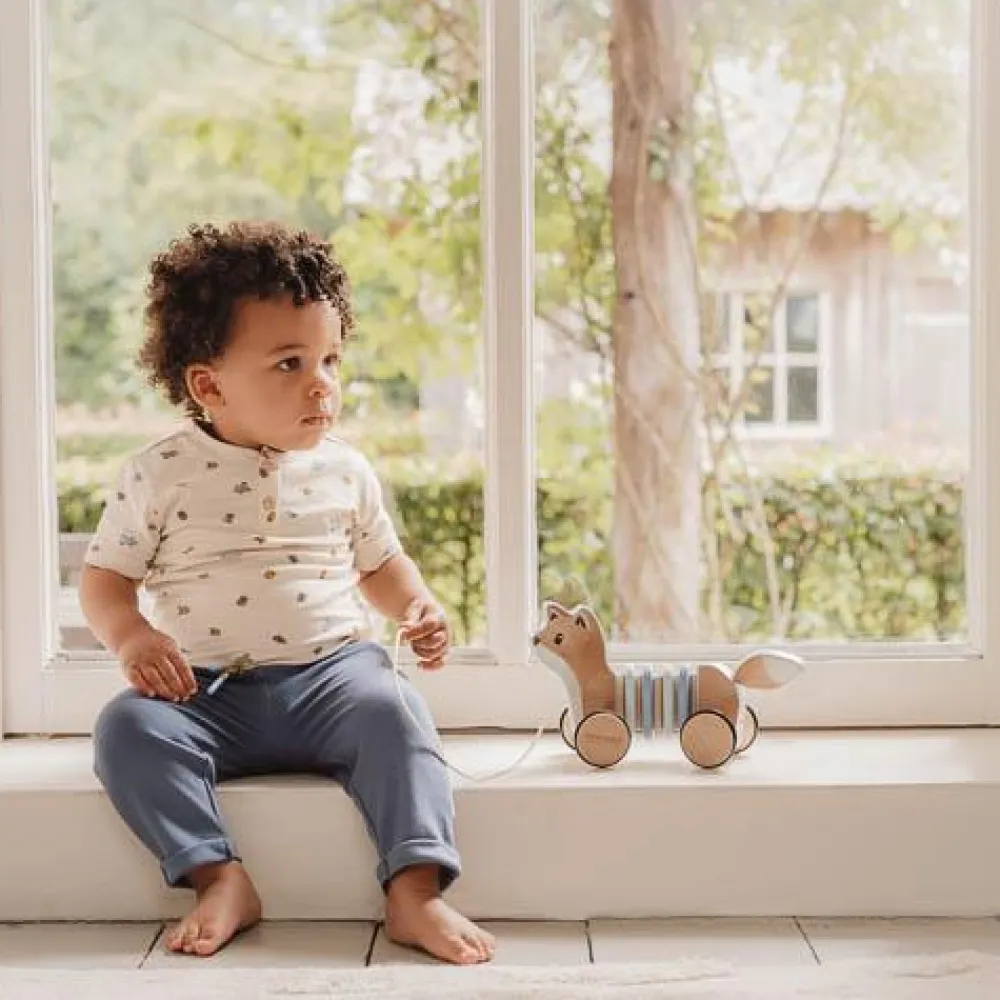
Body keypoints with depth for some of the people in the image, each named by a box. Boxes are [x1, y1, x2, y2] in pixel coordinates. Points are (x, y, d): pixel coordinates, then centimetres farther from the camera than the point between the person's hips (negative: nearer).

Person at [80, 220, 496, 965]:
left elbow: (381, 564, 21)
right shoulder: (159, 476, 0)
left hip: (332, 671, 1)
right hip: (207, 692, 0)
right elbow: (105, 578, 5)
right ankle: (220, 878, -22)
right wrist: (130, 636, -17)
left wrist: (417, 607, -1)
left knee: (392, 712, -29)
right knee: (127, 727, -27)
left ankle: (415, 891, -28)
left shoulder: (344, 472, 8)